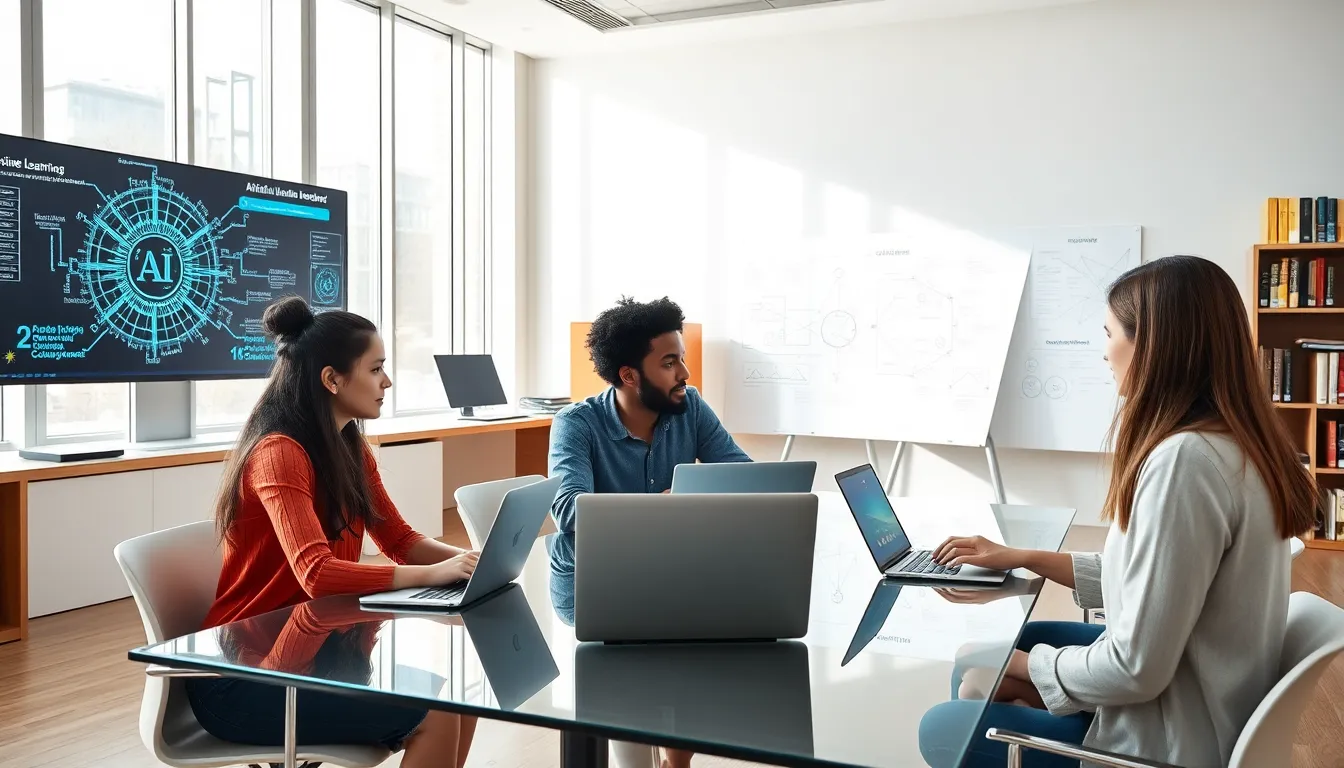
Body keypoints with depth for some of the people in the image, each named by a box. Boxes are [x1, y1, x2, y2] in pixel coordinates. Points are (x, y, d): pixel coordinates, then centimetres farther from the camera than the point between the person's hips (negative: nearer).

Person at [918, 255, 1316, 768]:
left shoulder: (1185, 460, -29)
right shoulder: (1233, 442, 2)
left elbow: (1136, 669, -27)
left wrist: (1026, 665, -11)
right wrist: (1024, 558, 13)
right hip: (1198, 714, 9)